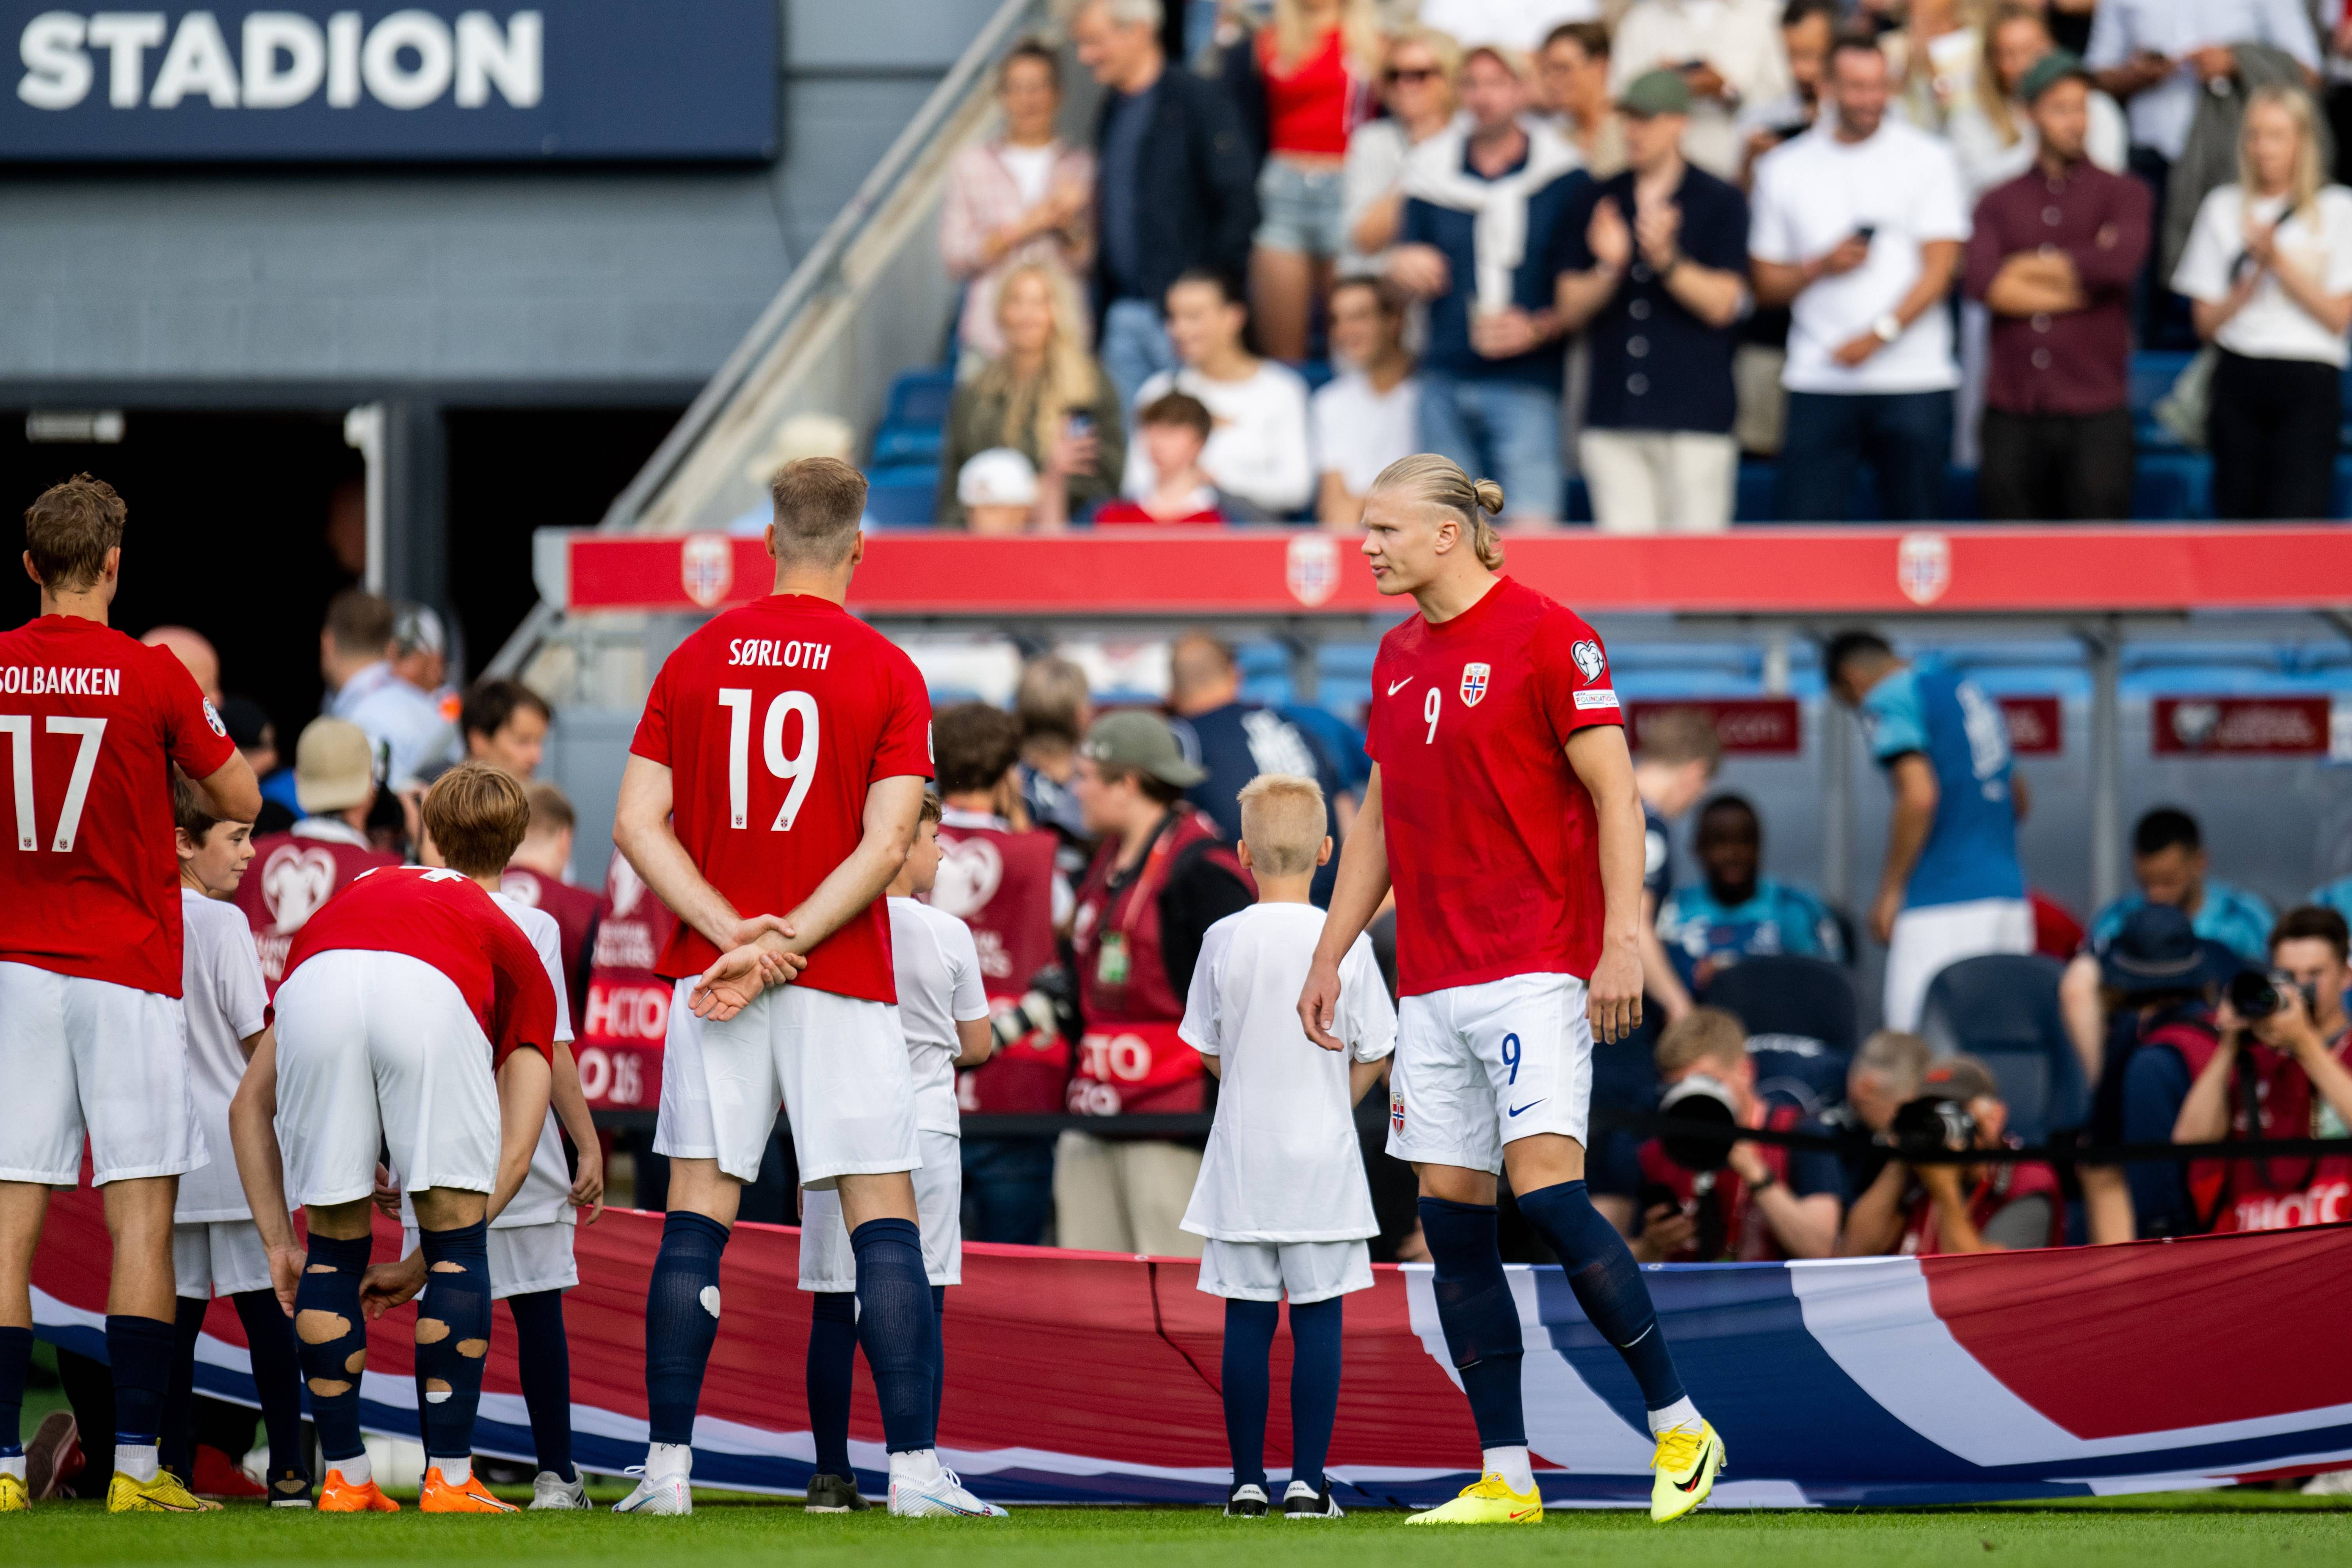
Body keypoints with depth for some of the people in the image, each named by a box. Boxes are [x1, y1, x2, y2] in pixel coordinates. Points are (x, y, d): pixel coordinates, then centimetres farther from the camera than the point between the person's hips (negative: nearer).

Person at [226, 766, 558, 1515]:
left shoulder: (344, 904, 44)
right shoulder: (509, 944, 37)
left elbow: (250, 1102, 41)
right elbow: (513, 1153, 26)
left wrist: (279, 1244, 41)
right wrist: (425, 1263, 32)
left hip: (319, 989, 2)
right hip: (432, 998, -2)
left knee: (333, 1249, 18)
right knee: (458, 1242, 15)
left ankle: (345, 1479, 20)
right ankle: (449, 1478, 13)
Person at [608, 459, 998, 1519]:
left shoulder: (694, 660, 6)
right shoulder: (888, 676, -2)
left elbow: (637, 822, 0)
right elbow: (884, 845, -11)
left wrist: (734, 934, -7)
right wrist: (778, 949, -12)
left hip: (707, 980, 2)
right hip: (845, 988, -2)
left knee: (694, 1223, 4)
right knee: (885, 1225, 0)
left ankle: (667, 1469, 1)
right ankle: (915, 1468, -5)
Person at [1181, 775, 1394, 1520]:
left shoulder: (1224, 941, -4)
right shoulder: (1347, 942, -5)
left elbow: (1212, 1052, 6)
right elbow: (1373, 1055, 1)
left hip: (1242, 1158, 1)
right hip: (1323, 1158, -1)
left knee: (1247, 1321, 4)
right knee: (1317, 1319, 2)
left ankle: (1248, 1481, 5)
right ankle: (1308, 1481, -2)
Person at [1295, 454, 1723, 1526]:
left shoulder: (1548, 637, -7)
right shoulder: (1398, 658, 15)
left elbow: (1616, 796, -10)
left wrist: (1622, 943, -17)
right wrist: (1330, 956, 19)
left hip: (1534, 969, -7)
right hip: (1431, 985, 7)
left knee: (1546, 1191, -16)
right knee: (1451, 1217, 2)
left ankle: (1678, 1425, -3)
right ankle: (1506, 1477, 5)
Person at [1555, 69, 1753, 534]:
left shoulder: (1722, 203, 4)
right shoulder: (1593, 204, 14)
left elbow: (1722, 305, -3)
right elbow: (1571, 310, 10)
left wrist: (1665, 259, -18)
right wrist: (1609, 268, -9)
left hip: (1695, 415, -3)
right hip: (1612, 418, 3)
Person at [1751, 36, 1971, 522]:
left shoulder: (1927, 160, 5)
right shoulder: (1784, 169, 11)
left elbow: (1939, 269, -2)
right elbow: (1766, 286, 13)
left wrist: (1879, 335, -14)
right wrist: (1821, 268, -7)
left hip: (1914, 380, -1)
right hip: (1820, 384, 1)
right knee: (1800, 524, -8)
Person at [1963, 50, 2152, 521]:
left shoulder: (2122, 194, 9)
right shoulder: (1999, 203, 13)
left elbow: (2122, 261, -12)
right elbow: (1982, 284, -5)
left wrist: (2027, 268, -2)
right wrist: (2077, 276, -6)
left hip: (2095, 411, -2)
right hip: (2013, 411, 2)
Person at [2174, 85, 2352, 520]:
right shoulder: (2224, 207, 13)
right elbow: (2206, 320, 9)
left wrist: (2279, 261, -6)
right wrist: (2254, 277, -7)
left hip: (2308, 379, -3)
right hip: (2240, 376, 3)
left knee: (2296, 519, -16)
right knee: (2237, 514, 0)